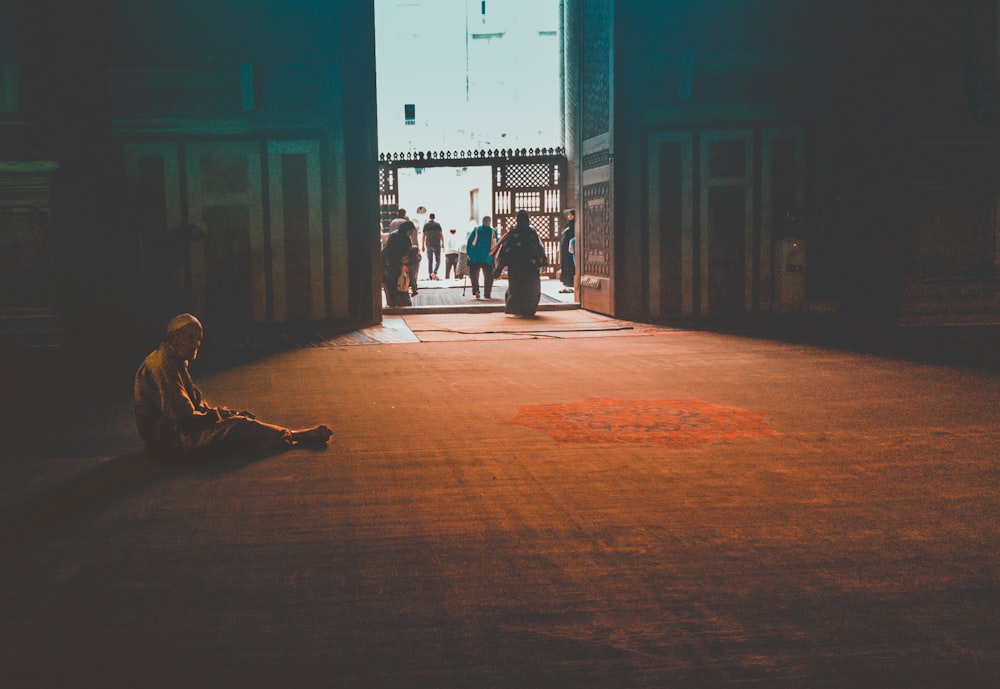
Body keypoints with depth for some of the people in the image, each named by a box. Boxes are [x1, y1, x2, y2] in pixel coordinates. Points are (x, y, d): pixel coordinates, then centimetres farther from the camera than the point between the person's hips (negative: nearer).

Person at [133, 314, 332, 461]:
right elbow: (181, 415, -24)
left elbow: (197, 405, 18)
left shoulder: (176, 362, 14)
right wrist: (216, 415, -9)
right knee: (240, 427, -12)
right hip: (170, 440, -11)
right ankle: (293, 437, -1)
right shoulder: (161, 363, -19)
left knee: (239, 419, 8)